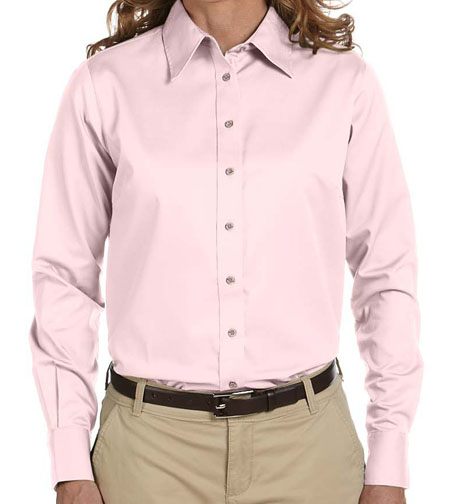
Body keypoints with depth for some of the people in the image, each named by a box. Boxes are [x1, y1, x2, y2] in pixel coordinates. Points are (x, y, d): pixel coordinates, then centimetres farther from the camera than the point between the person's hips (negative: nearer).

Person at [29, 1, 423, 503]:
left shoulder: (345, 82, 0)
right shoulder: (103, 84, -1)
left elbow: (386, 273, 2)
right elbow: (64, 274, 2)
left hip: (305, 442, 1)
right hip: (153, 446, 0)